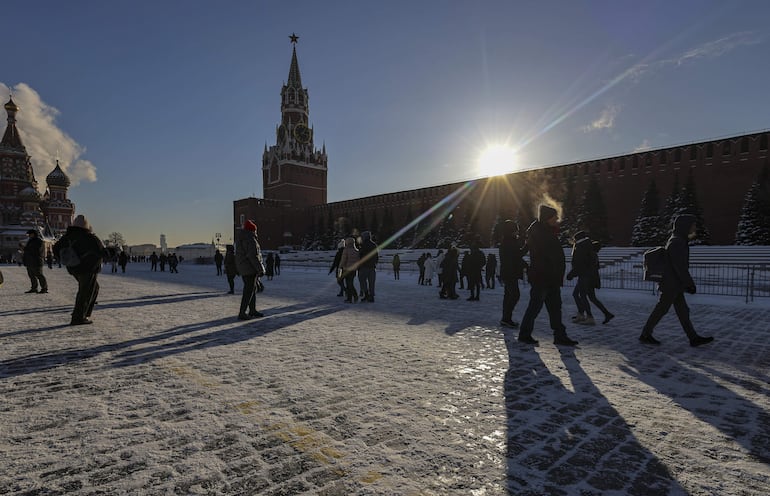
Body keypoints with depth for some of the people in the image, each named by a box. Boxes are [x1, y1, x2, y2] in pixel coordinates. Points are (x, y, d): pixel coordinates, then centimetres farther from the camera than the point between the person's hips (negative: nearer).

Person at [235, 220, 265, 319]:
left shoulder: (242, 238, 13)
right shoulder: (250, 239, -18)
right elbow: (253, 256, -23)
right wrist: (260, 269, -18)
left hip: (244, 268, 10)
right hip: (250, 269, -10)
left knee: (253, 288, 17)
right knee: (249, 290, -5)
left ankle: (252, 310, 25)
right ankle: (242, 313, -2)